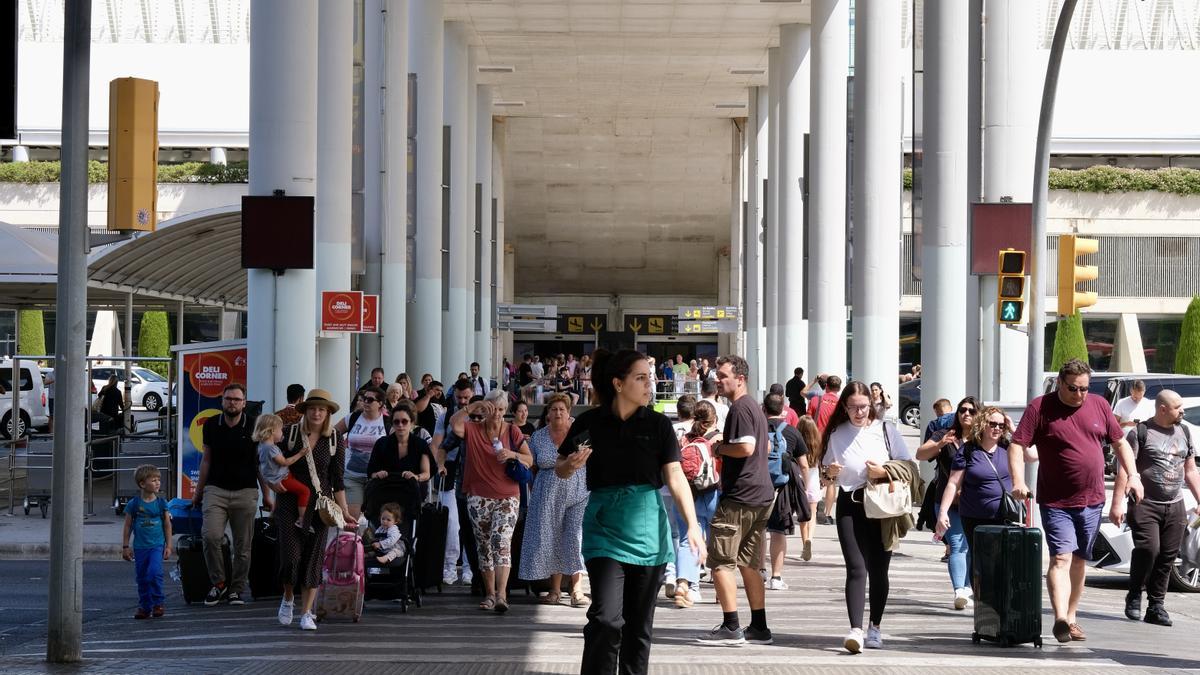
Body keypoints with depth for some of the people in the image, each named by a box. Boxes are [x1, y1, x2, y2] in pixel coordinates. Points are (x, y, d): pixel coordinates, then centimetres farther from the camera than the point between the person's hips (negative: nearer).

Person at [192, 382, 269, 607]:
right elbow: (206, 459, 15)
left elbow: (260, 463, 8)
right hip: (216, 489, 1)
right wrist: (198, 492, 16)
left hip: (245, 492, -1)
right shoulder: (211, 425, 7)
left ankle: (236, 590, 13)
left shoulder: (254, 428, 2)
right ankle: (219, 582, -1)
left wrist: (266, 495, 6)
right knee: (211, 536, -18)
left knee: (242, 545, 0)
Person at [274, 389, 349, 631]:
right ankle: (288, 599, 20)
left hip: (319, 504, 1)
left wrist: (343, 509, -3)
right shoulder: (290, 433, -1)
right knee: (291, 554, -7)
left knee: (314, 557, 0)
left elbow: (338, 479, 3)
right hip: (290, 502, -1)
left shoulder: (336, 440, 2)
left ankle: (306, 612, 7)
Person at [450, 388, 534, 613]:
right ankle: (490, 594, 17)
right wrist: (472, 406, -21)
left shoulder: (512, 431, 5)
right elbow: (454, 424, -17)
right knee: (484, 546, 8)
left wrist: (513, 454, -14)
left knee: (502, 543, -16)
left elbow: (529, 460, 5)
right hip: (479, 497, 2)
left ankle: (501, 594, -27)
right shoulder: (473, 429, 4)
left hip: (507, 497, -2)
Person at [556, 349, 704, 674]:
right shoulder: (589, 423, -2)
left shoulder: (658, 424, 0)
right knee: (606, 618, -15)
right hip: (604, 526, -2)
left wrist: (693, 525, -15)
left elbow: (675, 476, -5)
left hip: (647, 526, 2)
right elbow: (560, 470, 8)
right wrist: (571, 465, -16)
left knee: (639, 622, 9)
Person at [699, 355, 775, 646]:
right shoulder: (755, 406, 18)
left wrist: (720, 448, -8)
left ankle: (731, 627, -7)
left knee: (720, 562, -6)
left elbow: (745, 447, -25)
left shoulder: (740, 408, -14)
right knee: (748, 563, 13)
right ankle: (758, 628, 14)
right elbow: (766, 447, 29)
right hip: (761, 494, 10)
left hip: (739, 496, -10)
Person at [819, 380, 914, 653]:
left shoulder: (886, 431, 3)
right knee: (856, 568, -14)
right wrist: (830, 473, -8)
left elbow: (910, 471, 4)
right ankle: (856, 630, -24)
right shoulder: (836, 434, 6)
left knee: (878, 569, 7)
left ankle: (875, 628, 23)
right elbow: (825, 476, 15)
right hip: (850, 506, 0)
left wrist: (884, 472, -12)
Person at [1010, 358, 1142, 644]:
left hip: (1092, 501, 5)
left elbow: (1120, 442, 16)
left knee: (1079, 561, 13)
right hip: (1056, 502, -5)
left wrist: (1132, 475, 3)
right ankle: (1060, 618, -27)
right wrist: (1018, 481, -25)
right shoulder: (1040, 408, -7)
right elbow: (1017, 446, -10)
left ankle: (1071, 617, 23)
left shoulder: (1099, 406, 7)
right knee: (1061, 558, -17)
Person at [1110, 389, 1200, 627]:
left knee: (1168, 556, 1)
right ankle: (1134, 597, 2)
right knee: (1148, 549, -18)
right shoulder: (1141, 432, -3)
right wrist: (1118, 503, -14)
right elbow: (1125, 469, -7)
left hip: (1175, 507, 5)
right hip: (1145, 505, -5)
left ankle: (1156, 606, 8)